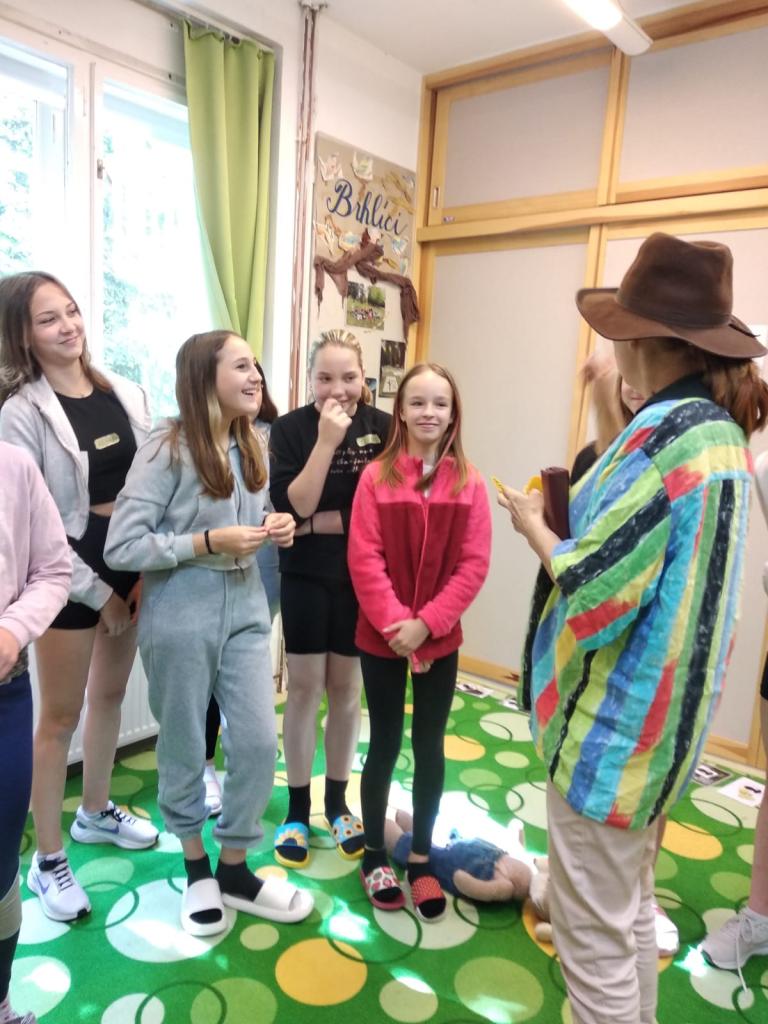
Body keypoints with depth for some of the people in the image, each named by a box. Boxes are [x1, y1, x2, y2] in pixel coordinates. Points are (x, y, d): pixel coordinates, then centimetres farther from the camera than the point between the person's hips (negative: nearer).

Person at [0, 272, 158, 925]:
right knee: (61, 715, 6)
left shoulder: (126, 394, 2)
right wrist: (98, 591, -13)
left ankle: (95, 812, 41)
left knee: (111, 693, 19)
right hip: (73, 574, -5)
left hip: (133, 565, 6)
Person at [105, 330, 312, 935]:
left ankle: (234, 870, 29)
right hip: (180, 619, -5)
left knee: (259, 743, 6)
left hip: (245, 610, 6)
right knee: (185, 748, 12)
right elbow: (121, 547, -17)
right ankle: (196, 866, 37)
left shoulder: (252, 446, 6)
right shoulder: (167, 449, -15)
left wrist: (276, 527, -5)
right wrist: (208, 543, -23)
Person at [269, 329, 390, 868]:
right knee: (304, 687, 6)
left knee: (345, 687, 13)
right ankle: (297, 809, 23)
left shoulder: (383, 427, -5)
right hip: (306, 576, -1)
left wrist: (318, 522, -11)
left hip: (362, 577, 1)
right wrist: (327, 440, -24)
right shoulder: (290, 428, -7)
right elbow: (292, 506, -17)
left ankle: (338, 801, 30)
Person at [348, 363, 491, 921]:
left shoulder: (469, 482, -3)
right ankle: (375, 853, 32)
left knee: (430, 747, 13)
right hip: (381, 637, -1)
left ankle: (422, 857, 32)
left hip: (441, 639, 2)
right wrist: (396, 624, -17)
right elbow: (364, 560, -10)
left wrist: (425, 623, -15)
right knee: (385, 745, 11)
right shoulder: (376, 476, -6)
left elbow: (474, 565, -7)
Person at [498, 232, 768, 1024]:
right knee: (628, 911, 25)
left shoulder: (664, 436, -22)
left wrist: (534, 526, -8)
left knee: (592, 935, 8)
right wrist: (573, 510, 5)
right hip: (658, 713, 10)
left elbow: (593, 592, -25)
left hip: (613, 720, -10)